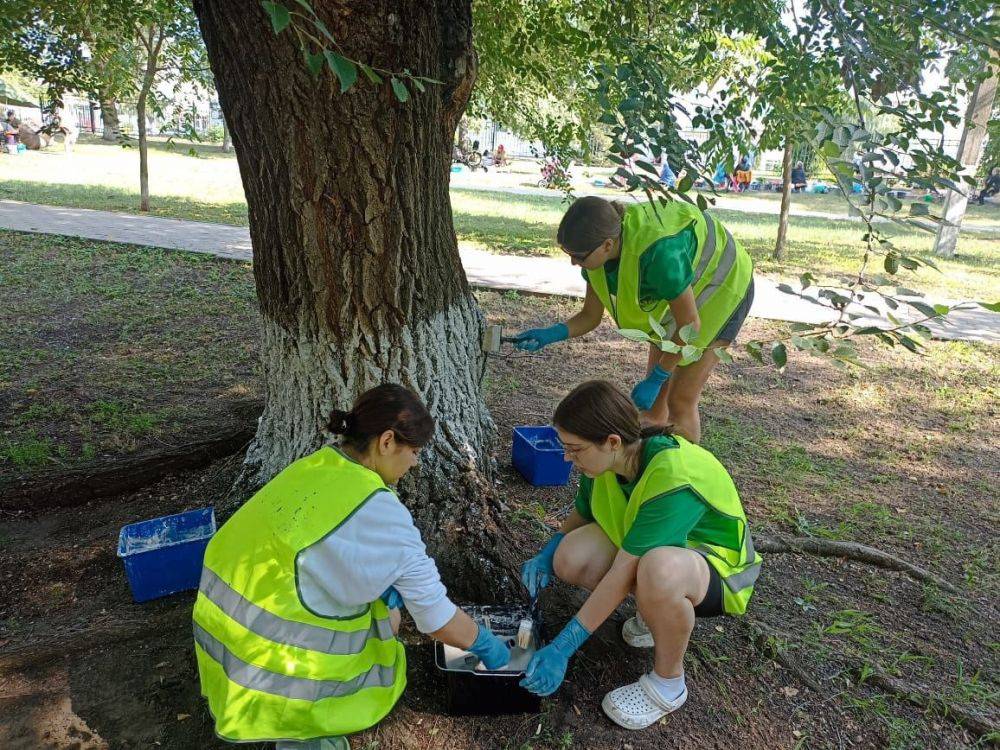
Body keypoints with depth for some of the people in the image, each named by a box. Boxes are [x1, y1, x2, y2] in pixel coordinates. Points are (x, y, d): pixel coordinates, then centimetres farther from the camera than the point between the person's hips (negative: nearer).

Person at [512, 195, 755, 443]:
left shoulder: (657, 252, -42)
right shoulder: (597, 245, -20)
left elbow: (690, 325, -28)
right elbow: (590, 316, -8)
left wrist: (655, 379, -22)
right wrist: (550, 334, -25)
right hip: (675, 294, 7)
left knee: (680, 402, -6)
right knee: (655, 399, 8)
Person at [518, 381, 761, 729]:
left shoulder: (674, 478, -36)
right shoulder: (607, 458, -15)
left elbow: (623, 573, -35)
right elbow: (582, 513, 7)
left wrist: (561, 648, -31)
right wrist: (546, 554, -12)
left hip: (716, 566, -7)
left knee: (657, 570, -41)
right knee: (571, 558, -19)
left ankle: (668, 683, -12)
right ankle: (658, 611, 8)